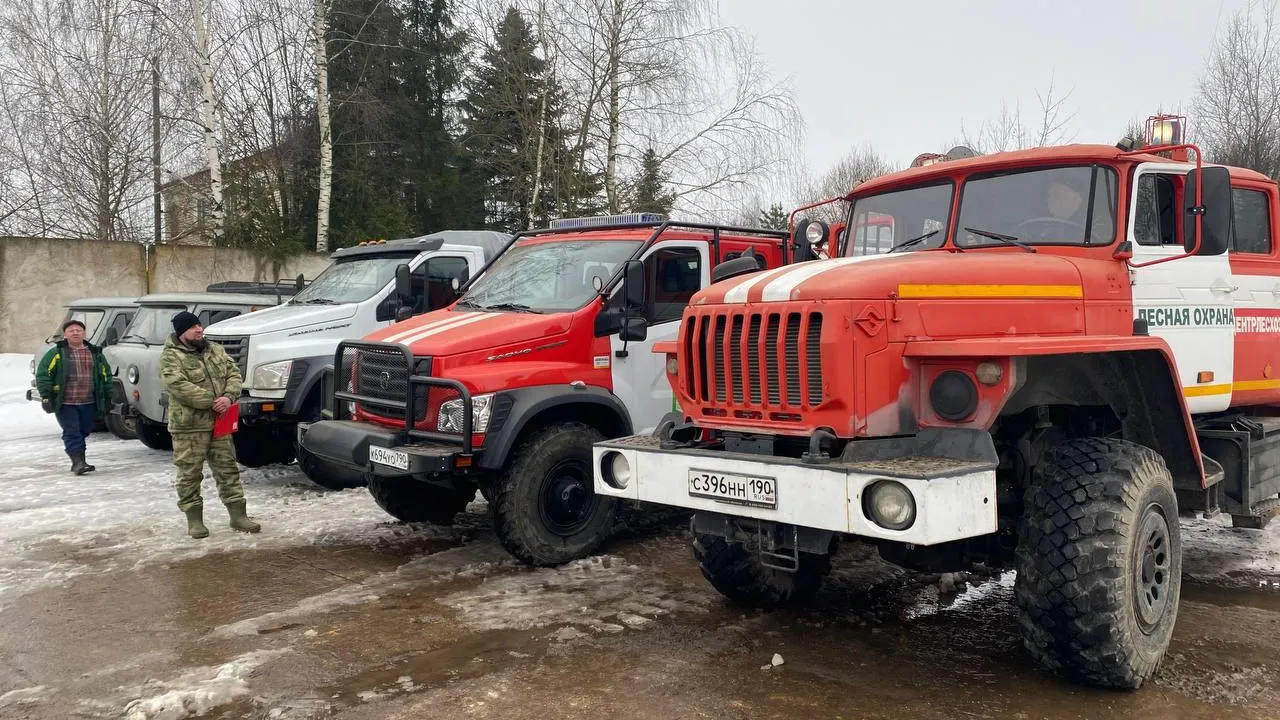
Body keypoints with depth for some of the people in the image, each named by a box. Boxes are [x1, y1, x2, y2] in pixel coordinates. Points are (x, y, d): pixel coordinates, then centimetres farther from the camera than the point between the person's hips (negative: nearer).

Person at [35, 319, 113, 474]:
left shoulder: (95, 353, 12)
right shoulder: (56, 353, 2)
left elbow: (106, 375, 18)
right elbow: (43, 374, -3)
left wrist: (107, 398, 15)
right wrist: (46, 396, -12)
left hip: (89, 403, 4)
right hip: (65, 403, -3)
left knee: (84, 431, 9)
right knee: (72, 432, -8)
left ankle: (78, 462, 23)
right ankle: (78, 461, -11)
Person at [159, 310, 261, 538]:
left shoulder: (216, 350, 13)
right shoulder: (171, 357, -7)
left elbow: (234, 374, 8)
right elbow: (179, 387, -20)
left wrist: (228, 397, -13)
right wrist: (212, 401, -21)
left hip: (219, 423, 5)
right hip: (189, 425, -5)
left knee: (228, 468, 8)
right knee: (190, 473, 2)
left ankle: (237, 515, 14)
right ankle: (194, 519, 13)